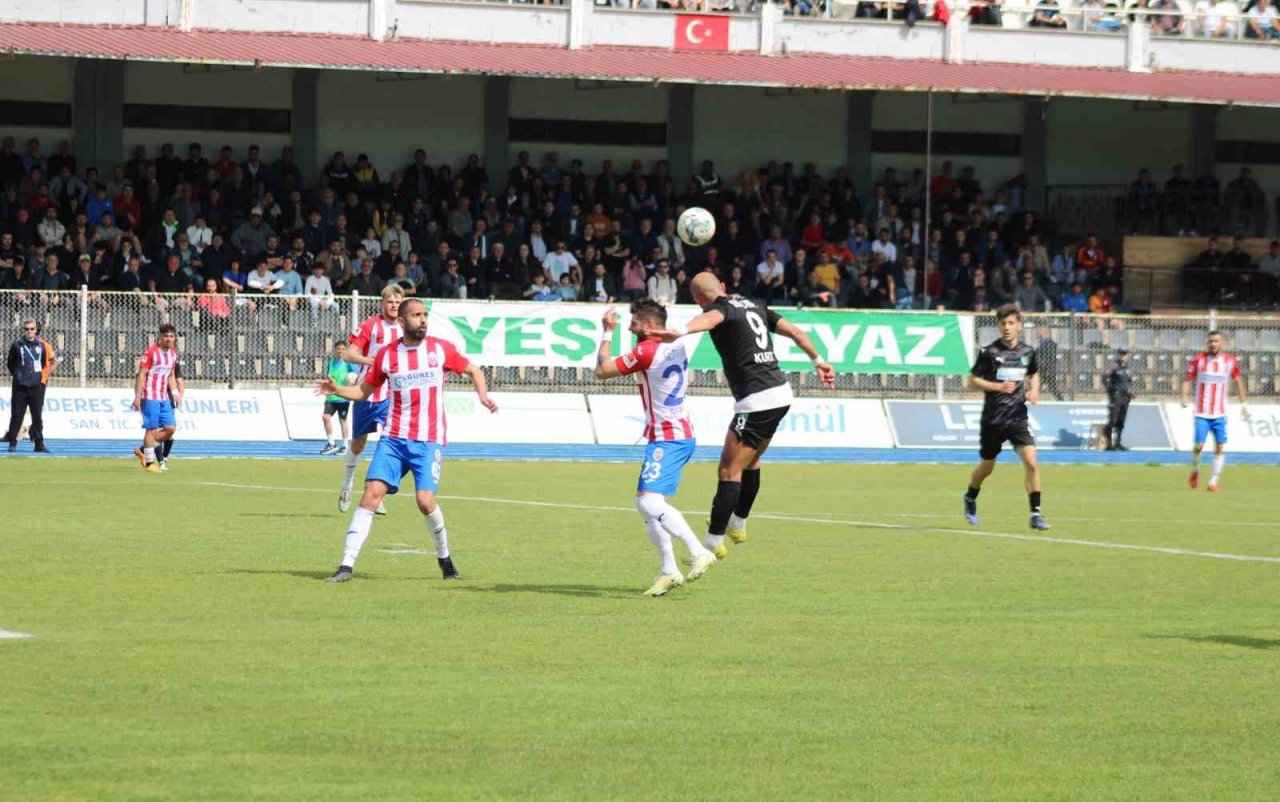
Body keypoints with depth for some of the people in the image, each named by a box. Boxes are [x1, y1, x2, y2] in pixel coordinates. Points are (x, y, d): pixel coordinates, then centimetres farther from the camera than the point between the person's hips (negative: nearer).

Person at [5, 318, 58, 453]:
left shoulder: (42, 346, 3)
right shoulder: (17, 345, 1)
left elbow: (55, 361, 13)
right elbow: (10, 364, 13)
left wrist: (45, 375, 8)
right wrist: (17, 375, 10)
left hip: (37, 386, 1)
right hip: (19, 387, -1)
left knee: (38, 416, 3)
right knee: (16, 415, 0)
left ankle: (39, 444, 6)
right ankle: (12, 443, 5)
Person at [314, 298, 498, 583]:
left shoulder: (441, 349, 1)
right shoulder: (386, 355, 4)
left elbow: (473, 370, 14)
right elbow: (364, 391, 12)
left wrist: (483, 395, -4)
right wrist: (337, 390, -6)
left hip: (429, 440, -1)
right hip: (394, 438, 2)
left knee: (425, 499, -16)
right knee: (372, 492, -13)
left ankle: (444, 556, 12)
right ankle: (347, 564, -11)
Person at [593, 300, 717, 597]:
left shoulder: (647, 351, -16)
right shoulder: (676, 347, 10)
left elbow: (602, 370, -10)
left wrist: (607, 333, 2)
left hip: (666, 439, -10)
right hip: (682, 433, 10)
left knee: (650, 501, -19)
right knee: (644, 501, 12)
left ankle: (698, 552, -26)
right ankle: (668, 570, 12)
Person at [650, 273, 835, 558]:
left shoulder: (720, 308, -8)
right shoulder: (754, 305, 16)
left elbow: (710, 318, -34)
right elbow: (794, 331, 19)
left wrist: (681, 331, -54)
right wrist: (818, 361, 29)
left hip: (756, 401, -9)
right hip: (781, 393, 9)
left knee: (730, 470, -5)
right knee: (751, 462, 26)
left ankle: (714, 541, -5)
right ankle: (738, 524, 40)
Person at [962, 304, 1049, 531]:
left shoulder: (1027, 352, 3)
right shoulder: (989, 352, -8)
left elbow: (1034, 374, 22)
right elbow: (972, 381, -4)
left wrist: (1034, 390, 1)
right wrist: (998, 387, -18)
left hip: (1018, 418, 2)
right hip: (993, 419, -2)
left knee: (1032, 463, -16)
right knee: (986, 467, 13)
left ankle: (1035, 513, -11)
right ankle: (970, 499, 43)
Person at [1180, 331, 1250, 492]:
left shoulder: (1230, 361, 1)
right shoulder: (1199, 360, -4)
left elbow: (1238, 381, 14)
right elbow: (1187, 379, 2)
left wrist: (1243, 403, 12)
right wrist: (1185, 397, -14)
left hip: (1220, 413, 2)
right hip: (1202, 413, -2)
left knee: (1220, 447, -4)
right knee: (1198, 445, -8)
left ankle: (1214, 481, 6)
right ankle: (1195, 471, 22)